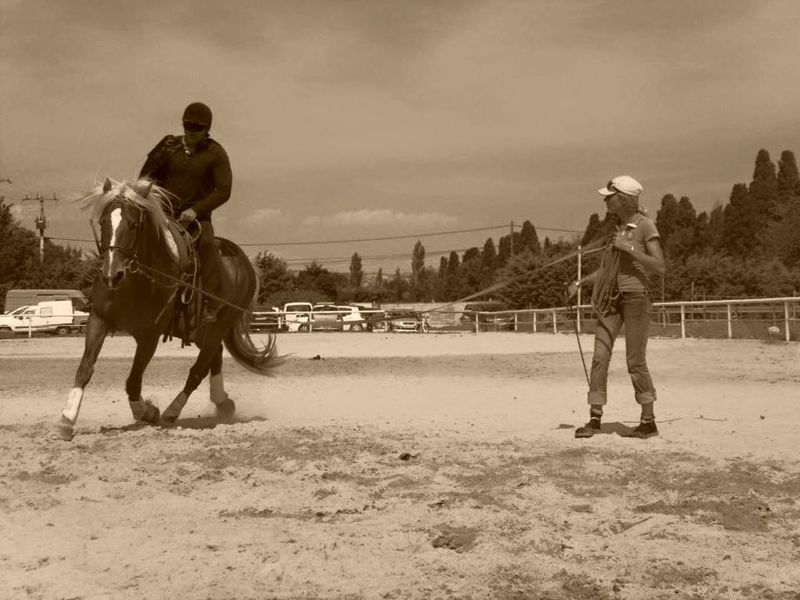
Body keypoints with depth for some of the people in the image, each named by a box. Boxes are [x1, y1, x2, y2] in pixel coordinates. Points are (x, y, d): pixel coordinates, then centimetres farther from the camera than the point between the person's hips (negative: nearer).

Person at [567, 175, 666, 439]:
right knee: (600, 356, -1)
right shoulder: (617, 227, 13)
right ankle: (595, 419, 2)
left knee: (635, 361, -3)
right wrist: (580, 282, 10)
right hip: (611, 299, 6)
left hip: (635, 297, -6)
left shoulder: (645, 225, -7)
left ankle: (649, 421, 7)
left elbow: (659, 266, -14)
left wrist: (629, 248, -19)